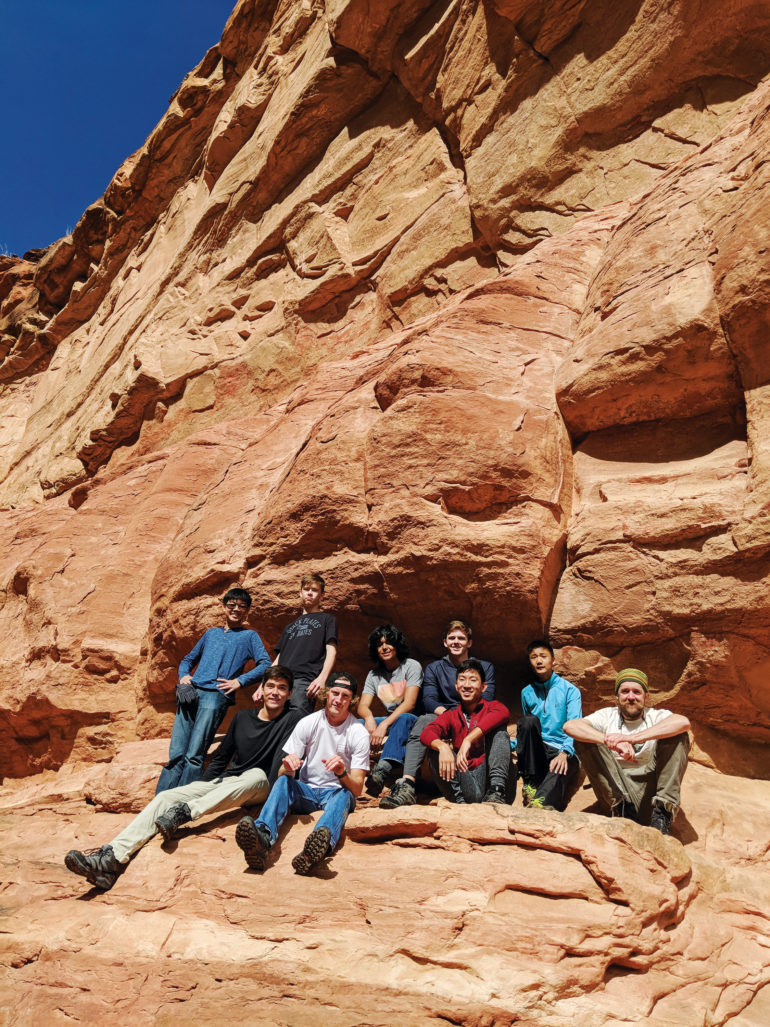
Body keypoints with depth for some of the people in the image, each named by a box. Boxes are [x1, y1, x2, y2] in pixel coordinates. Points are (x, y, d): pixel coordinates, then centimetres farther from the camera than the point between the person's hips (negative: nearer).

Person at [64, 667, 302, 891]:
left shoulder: (292, 719, 1)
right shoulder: (242, 717, 15)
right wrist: (201, 788, 11)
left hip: (255, 789, -5)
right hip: (221, 783, 5)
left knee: (257, 775, -39)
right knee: (166, 797, -16)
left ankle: (184, 812, -44)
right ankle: (111, 858, -33)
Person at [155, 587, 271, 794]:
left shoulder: (249, 636, 13)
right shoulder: (211, 633, 25)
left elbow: (265, 665, 1)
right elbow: (189, 659, 31)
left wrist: (239, 681, -8)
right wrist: (183, 675, 10)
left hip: (216, 695, -4)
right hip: (190, 693, 4)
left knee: (194, 756, -12)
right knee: (176, 754, -2)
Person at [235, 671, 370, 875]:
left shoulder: (359, 733, -7)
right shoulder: (308, 723, -2)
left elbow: (357, 789, -11)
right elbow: (282, 774, -3)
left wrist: (342, 773, -34)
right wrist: (288, 767, -28)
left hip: (337, 792, -2)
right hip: (306, 791, 2)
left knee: (345, 795, -35)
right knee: (283, 781, -28)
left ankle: (321, 843, -67)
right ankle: (262, 838, -56)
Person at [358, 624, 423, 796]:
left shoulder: (411, 666, -5)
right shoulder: (374, 675, 11)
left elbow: (409, 703, -16)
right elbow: (362, 706, 2)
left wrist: (384, 724, -28)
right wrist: (369, 718, -24)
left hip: (413, 720, -5)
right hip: (390, 721, 5)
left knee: (403, 718, -39)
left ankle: (383, 767, -56)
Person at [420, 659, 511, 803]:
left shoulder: (491, 707, 7)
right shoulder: (450, 715, 14)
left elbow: (503, 712, -21)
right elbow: (427, 733, -6)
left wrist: (469, 739, -33)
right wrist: (442, 747, -32)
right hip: (464, 778, 2)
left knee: (498, 730, -16)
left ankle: (496, 790, -29)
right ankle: (461, 798, -27)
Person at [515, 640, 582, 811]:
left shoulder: (569, 690, 2)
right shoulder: (527, 693, 14)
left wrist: (564, 753, -30)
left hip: (562, 752, -3)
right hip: (536, 751, 3)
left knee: (561, 768, -38)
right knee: (528, 720, -27)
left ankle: (540, 801, -65)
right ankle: (530, 784, -26)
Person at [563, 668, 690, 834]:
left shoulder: (656, 716, 4)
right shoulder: (607, 716, 6)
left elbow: (683, 722, -22)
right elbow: (569, 726, -14)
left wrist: (632, 737, -32)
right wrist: (611, 742, -31)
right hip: (616, 789, 1)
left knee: (678, 736, -13)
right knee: (583, 739, -15)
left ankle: (663, 809, -22)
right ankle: (621, 806, -23)